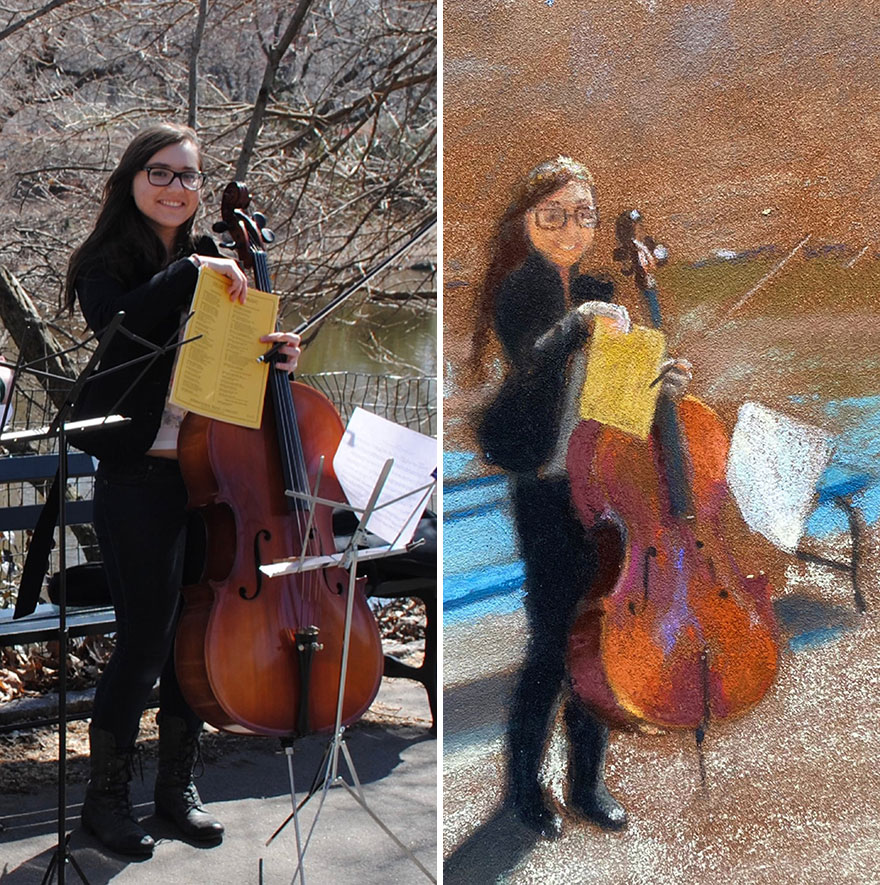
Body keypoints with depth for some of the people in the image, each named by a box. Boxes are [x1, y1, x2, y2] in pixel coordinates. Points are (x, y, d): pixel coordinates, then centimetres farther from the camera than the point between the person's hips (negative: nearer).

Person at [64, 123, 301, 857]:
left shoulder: (212, 264, 12)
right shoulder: (106, 264, -4)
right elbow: (120, 329, -26)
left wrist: (272, 355, -3)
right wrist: (190, 271, -27)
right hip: (139, 479, -5)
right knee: (145, 640, -2)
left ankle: (178, 783, 28)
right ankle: (106, 795, 17)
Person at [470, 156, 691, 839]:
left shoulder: (599, 290, 11)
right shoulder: (518, 288, -7)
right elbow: (529, 361, -26)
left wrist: (660, 379, -5)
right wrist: (579, 323, -42)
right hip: (539, 488, -6)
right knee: (553, 642, -4)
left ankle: (588, 782, 25)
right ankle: (525, 784, 15)